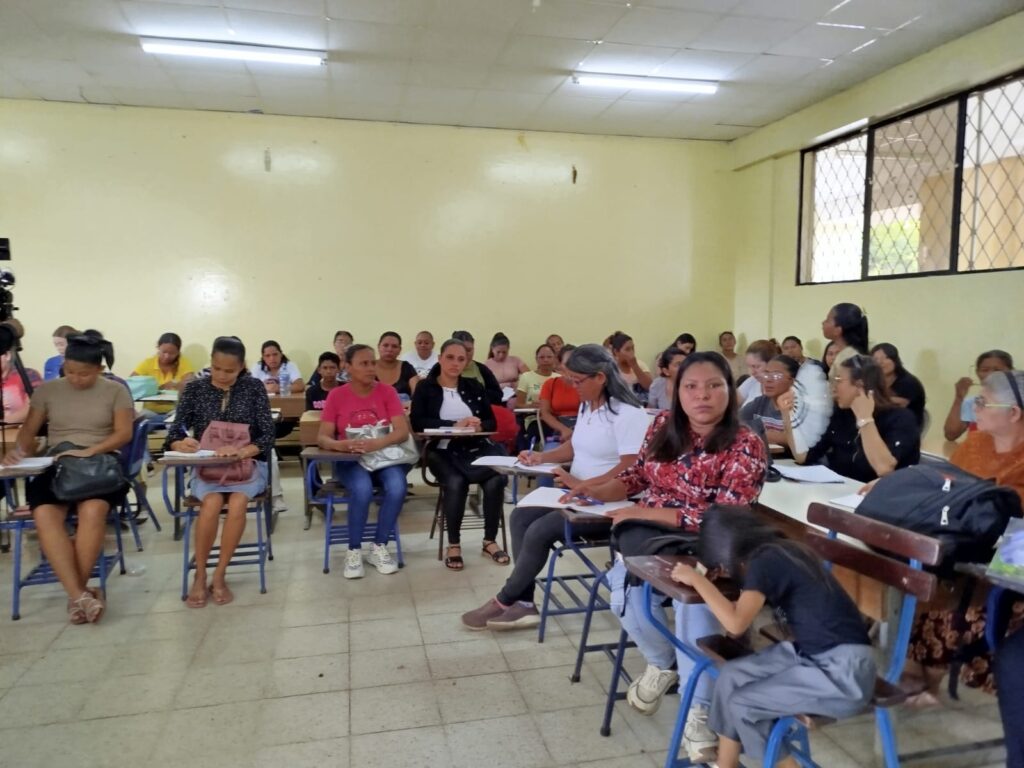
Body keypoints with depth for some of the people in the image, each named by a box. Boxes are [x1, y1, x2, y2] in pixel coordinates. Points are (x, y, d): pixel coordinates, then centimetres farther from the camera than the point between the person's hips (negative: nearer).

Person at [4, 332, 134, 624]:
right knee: (44, 514, -30)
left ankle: (76, 593, -22)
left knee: (93, 510, -34)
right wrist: (18, 451, -8)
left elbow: (124, 434, -2)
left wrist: (89, 451, -17)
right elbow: (29, 429, 14)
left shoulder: (116, 391, 5)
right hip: (55, 465, 2)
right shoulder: (47, 390, 12)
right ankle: (79, 595, -33)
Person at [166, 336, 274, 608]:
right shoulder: (195, 388, 4)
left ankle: (219, 576, -14)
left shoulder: (254, 387, 1)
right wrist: (181, 444, -26)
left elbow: (268, 435, -6)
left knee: (237, 503, -31)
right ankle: (200, 576, -11)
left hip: (247, 464, 0)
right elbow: (174, 432, -1)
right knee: (212, 503, -30)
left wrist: (244, 450, -27)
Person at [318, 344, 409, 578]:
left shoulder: (387, 391, -2)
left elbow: (403, 431, -12)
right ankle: (354, 551, -12)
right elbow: (322, 437, -5)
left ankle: (379, 548, -9)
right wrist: (340, 444, -29)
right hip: (350, 460, -1)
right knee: (362, 489, -34)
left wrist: (377, 443, -30)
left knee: (397, 487, -31)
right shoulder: (336, 395, -1)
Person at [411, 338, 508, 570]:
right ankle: (453, 545, -12)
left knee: (496, 479, -26)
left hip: (476, 447, 3)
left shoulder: (474, 386, 14)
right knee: (455, 482, -33)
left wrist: (479, 426, -14)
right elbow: (418, 422, -10)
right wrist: (455, 425, -18)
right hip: (442, 450, -3)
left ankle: (490, 541, -6)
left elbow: (491, 422, 11)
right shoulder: (425, 388, 4)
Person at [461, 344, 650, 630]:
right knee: (521, 516, -3)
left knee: (539, 532, -18)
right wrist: (542, 456, 4)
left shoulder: (627, 413, -20)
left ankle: (504, 601, 2)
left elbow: (631, 471, -25)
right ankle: (524, 604, -4)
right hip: (578, 493, 10)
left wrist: (581, 486, -27)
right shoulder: (586, 405, 8)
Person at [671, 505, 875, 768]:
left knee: (742, 704, -7)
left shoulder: (766, 561, -18)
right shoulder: (780, 551, 8)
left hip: (844, 671, -9)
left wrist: (697, 579, -15)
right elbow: (743, 608, 20)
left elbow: (736, 623, -27)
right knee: (731, 676, 2)